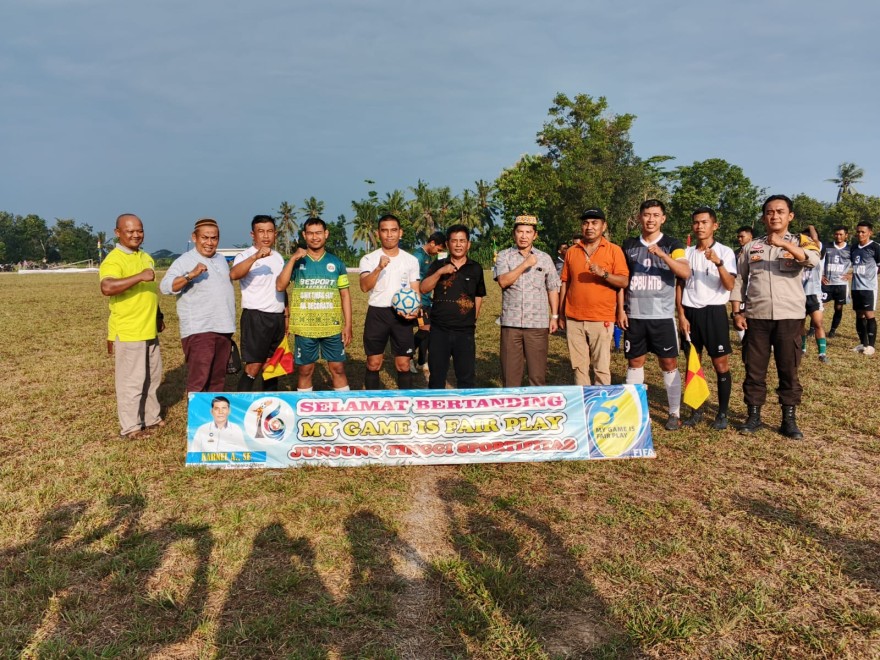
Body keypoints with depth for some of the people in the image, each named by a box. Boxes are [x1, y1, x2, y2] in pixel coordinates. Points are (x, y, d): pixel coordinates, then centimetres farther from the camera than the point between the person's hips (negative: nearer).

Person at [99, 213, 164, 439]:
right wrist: (140, 277, -36)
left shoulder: (146, 257, 14)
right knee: (131, 380, -3)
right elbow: (107, 288, -34)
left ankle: (151, 417, 31)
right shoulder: (113, 260, -14)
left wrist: (158, 316, 23)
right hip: (127, 332, -8)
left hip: (149, 330, 8)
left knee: (152, 377, 17)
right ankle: (130, 427, 7)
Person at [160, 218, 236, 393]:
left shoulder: (221, 259, 16)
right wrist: (190, 275, -33)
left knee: (218, 378, 13)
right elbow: (165, 287, -19)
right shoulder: (184, 261, -7)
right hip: (198, 330, -7)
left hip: (223, 328, 7)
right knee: (199, 380, -10)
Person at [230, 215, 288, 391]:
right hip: (256, 317, -7)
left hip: (277, 317, 7)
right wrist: (256, 256, -45)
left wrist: (287, 315, 15)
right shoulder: (246, 256, -9)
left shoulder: (278, 258, 14)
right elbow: (234, 274, -32)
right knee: (254, 365, -8)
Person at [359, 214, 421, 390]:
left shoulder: (411, 260, 7)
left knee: (403, 365, 5)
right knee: (373, 364, 6)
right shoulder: (369, 259, -1)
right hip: (377, 313, -1)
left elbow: (415, 291, 9)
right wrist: (379, 268, -32)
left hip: (402, 314, 1)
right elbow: (364, 287, -15)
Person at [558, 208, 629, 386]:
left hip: (601, 319, -3)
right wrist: (561, 314, 10)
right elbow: (565, 283, 12)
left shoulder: (614, 250, 1)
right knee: (579, 366, 7)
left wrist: (604, 273, -21)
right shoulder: (572, 251, 10)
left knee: (601, 367, -1)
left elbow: (624, 282, -4)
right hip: (574, 319, 3)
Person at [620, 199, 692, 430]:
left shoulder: (672, 245, -1)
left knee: (669, 364, 1)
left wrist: (662, 254, -29)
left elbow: (686, 273, -16)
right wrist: (621, 309, 5)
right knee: (635, 362, 8)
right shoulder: (629, 246, 8)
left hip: (662, 315, -2)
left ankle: (675, 413, 12)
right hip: (634, 315, 2)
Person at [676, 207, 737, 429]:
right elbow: (679, 285, 9)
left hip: (714, 312, -3)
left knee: (720, 364, 0)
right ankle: (697, 409, 19)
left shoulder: (725, 252, -2)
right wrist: (681, 315, 0)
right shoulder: (686, 253, 8)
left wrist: (718, 263, -28)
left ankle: (722, 413, 11)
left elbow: (730, 285, -13)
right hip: (690, 312, 3)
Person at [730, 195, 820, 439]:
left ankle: (789, 420, 14)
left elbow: (813, 260, -18)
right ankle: (753, 416, 17)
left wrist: (784, 244, -31)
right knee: (754, 369, 5)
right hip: (756, 317, 2)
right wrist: (737, 312, 1)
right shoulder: (751, 247, 10)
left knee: (789, 370, 4)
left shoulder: (799, 241, 4)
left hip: (789, 316, -1)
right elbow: (739, 281, 10)